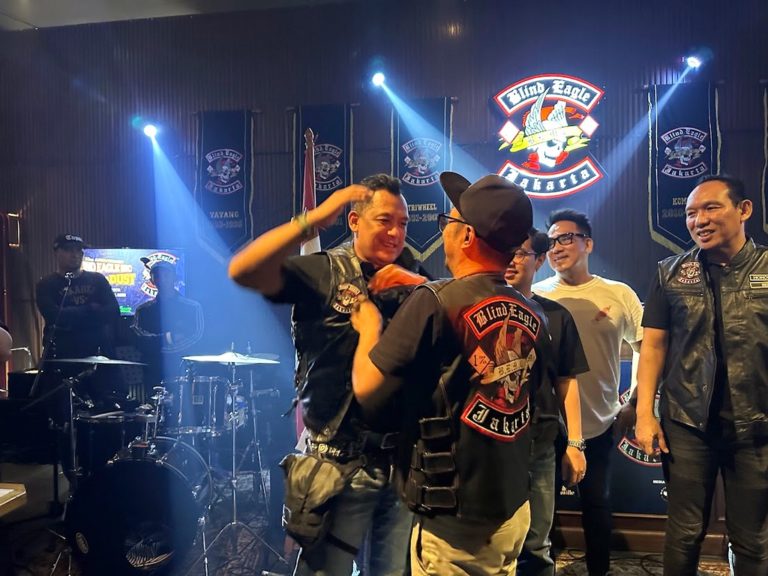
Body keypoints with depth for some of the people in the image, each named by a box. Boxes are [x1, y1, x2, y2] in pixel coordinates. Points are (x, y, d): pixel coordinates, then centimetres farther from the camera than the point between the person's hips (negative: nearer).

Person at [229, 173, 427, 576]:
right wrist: (314, 219, -26)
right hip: (340, 464, -4)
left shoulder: (411, 279, 9)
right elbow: (241, 271, -22)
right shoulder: (322, 272, -6)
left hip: (406, 462, 5)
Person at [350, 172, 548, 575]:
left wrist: (369, 327, 4)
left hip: (453, 523, -6)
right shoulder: (533, 316, 0)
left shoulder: (435, 303, -20)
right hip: (514, 511, 7)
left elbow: (366, 391, -16)